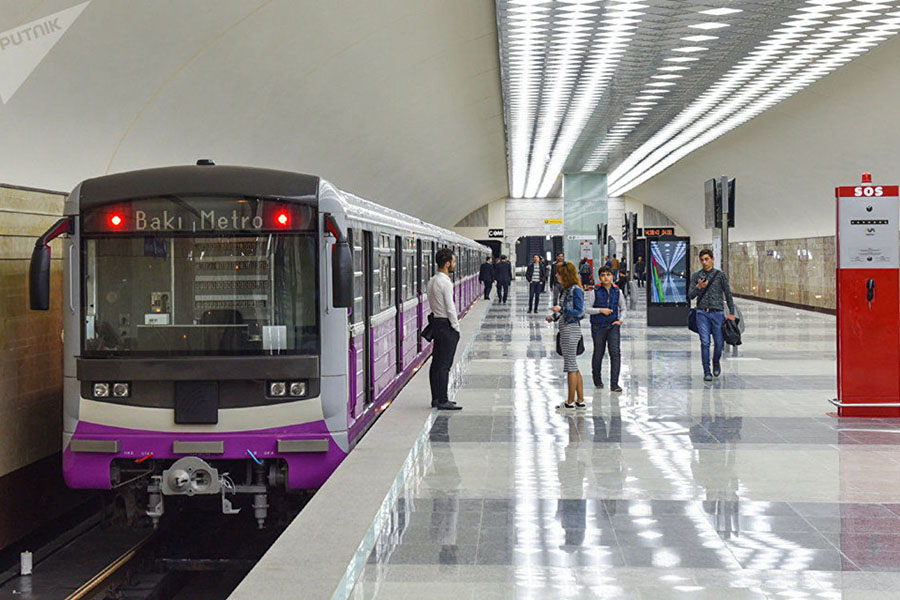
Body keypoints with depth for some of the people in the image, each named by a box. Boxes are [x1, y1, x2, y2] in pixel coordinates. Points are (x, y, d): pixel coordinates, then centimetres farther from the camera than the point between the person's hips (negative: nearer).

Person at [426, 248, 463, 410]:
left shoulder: (431, 281, 12)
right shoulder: (445, 282, -17)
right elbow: (450, 308, -19)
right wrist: (456, 327, -9)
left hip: (436, 322, 10)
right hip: (446, 325, -10)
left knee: (436, 363, 12)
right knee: (444, 365, -7)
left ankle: (436, 398, 18)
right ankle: (442, 401, -6)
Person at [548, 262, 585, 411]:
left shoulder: (576, 290, -13)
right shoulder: (566, 290, 13)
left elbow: (579, 312, -17)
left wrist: (561, 309, -22)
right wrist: (554, 317, 10)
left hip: (571, 330, -10)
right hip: (565, 330, 10)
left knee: (571, 366, -4)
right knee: (574, 367, 12)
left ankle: (570, 403, 1)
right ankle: (580, 401, 17)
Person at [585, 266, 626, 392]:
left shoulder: (617, 292, 5)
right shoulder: (595, 292, -3)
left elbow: (623, 308, 17)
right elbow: (587, 308, -4)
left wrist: (620, 320, 2)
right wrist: (601, 310, -16)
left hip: (613, 326, 1)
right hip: (598, 326, -1)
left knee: (615, 353, -10)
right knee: (598, 353, 8)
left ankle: (614, 384, -11)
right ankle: (597, 380, 29)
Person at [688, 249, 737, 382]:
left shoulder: (720, 275, 4)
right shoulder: (696, 276, 7)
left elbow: (728, 295, 6)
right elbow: (690, 296, 4)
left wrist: (731, 313, 1)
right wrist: (698, 287, -16)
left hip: (717, 313, 0)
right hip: (702, 313, 0)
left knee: (719, 342, 0)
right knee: (705, 342, -6)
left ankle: (716, 363, 28)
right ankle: (707, 372, -1)